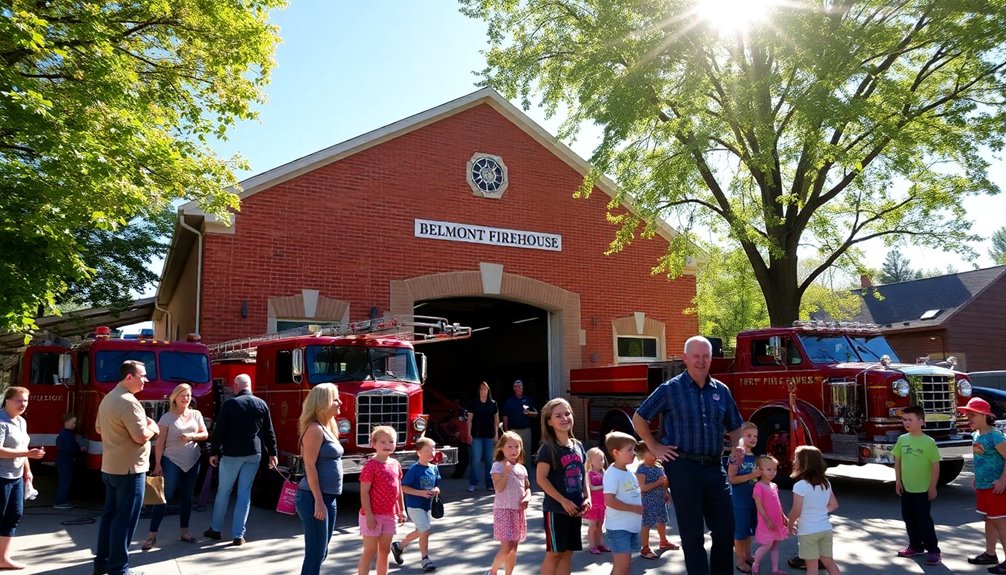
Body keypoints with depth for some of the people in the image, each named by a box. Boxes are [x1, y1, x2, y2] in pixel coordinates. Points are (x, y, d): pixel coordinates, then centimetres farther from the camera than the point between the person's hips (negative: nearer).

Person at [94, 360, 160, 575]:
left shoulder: (108, 398, 11)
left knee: (110, 515, 16)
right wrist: (152, 427, -5)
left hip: (110, 467, 10)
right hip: (129, 469, -10)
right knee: (125, 519, -3)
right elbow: (141, 436, -24)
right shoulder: (128, 402, -21)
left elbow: (99, 428, 24)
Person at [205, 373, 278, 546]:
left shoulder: (229, 404, -9)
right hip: (254, 454, 3)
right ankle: (238, 535, 6)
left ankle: (215, 529, 26)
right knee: (245, 493, 6)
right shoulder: (262, 404, 2)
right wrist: (272, 453, 12)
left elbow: (219, 430, -8)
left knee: (223, 491, 13)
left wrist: (214, 452, 2)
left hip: (231, 454, -2)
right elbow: (269, 432, 5)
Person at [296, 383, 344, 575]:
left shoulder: (327, 428, 15)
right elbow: (310, 466, -18)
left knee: (321, 552, 16)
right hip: (314, 498, -10)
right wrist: (318, 500, -21)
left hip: (328, 498, 10)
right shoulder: (315, 429, -14)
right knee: (315, 553, -4)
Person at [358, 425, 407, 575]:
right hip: (373, 514, -7)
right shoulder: (371, 465, -14)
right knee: (370, 551, -1)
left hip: (389, 514, 7)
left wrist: (401, 510, 14)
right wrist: (369, 515, -19)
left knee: (385, 550, 14)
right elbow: (364, 492, -16)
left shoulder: (396, 464, 8)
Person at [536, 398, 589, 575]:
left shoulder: (578, 446, 8)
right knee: (554, 552, 1)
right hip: (555, 508, -6)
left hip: (574, 508, 6)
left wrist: (587, 497, 2)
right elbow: (541, 479, -17)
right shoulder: (548, 448, -12)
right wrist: (563, 501, -18)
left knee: (568, 551, 11)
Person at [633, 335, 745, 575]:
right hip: (683, 467, -4)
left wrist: (738, 446, 1)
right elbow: (639, 418, 3)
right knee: (692, 533, 3)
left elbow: (734, 426, 20)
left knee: (725, 528, 9)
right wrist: (654, 448, -1)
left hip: (714, 467, 4)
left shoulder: (721, 391, 9)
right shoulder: (670, 389, -4)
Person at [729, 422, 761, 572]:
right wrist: (752, 475, -24)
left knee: (749, 530, 17)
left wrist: (760, 474, 2)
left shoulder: (754, 457, 9)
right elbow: (731, 478, -18)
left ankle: (747, 556, 31)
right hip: (739, 501, -7)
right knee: (740, 531, 2)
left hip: (752, 499, 7)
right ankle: (740, 561, 12)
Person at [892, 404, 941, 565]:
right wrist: (898, 481, 6)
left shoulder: (929, 442, -13)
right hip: (906, 488, 6)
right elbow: (897, 461, 9)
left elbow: (935, 465, -10)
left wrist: (933, 487, -9)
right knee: (909, 519, 14)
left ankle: (933, 550, 9)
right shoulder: (902, 439, 1)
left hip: (923, 489, -6)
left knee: (924, 520, -2)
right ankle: (916, 546, 28)